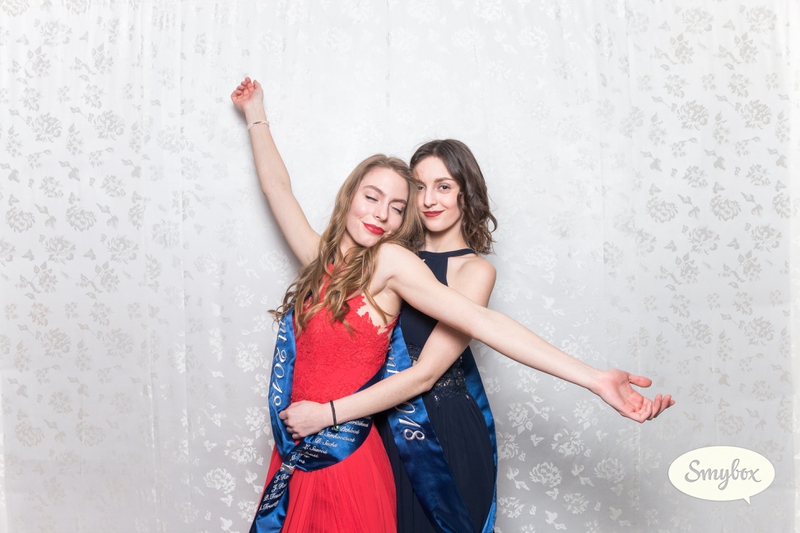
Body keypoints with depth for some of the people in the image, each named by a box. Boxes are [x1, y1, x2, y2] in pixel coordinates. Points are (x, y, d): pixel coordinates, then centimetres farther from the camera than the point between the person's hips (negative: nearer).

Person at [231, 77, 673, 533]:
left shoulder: (390, 261, -11)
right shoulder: (320, 259, 5)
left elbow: (481, 321, -21)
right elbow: (278, 185, 17)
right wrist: (256, 114, 28)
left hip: (346, 460, -5)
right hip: (296, 456, 5)